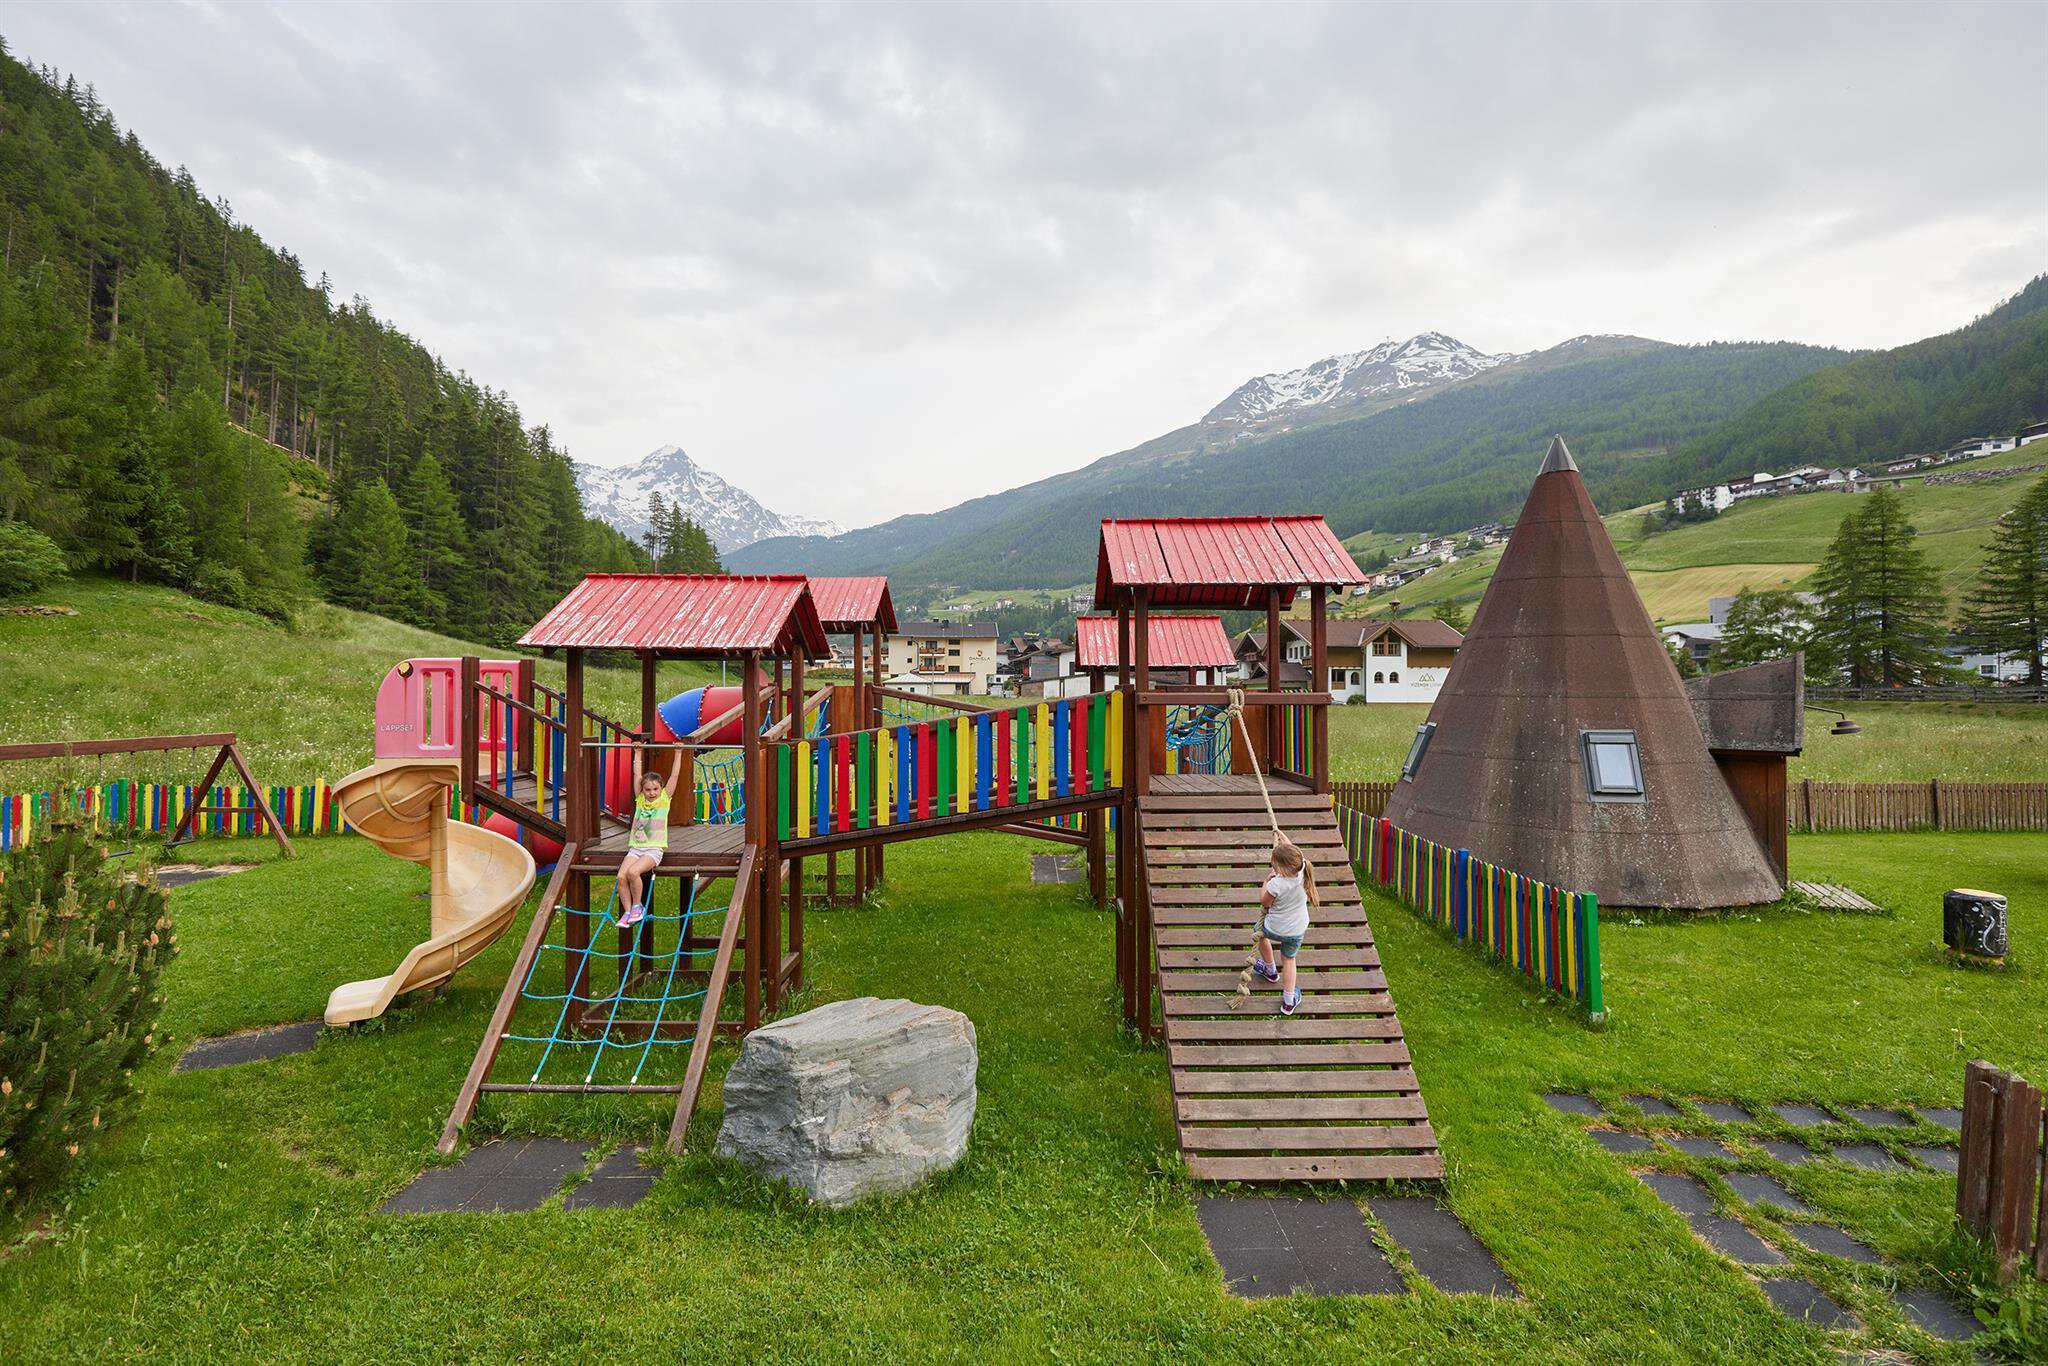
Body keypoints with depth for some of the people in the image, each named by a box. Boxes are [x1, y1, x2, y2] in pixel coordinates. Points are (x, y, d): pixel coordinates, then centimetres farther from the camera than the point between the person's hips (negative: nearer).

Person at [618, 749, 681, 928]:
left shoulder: (665, 799, 5)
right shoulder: (640, 799, 12)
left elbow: (674, 775, 3)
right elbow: (637, 774, 15)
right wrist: (638, 753, 18)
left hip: (654, 849, -4)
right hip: (635, 848, 4)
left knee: (633, 872, -28)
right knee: (621, 876, -20)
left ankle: (638, 906, -7)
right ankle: (628, 912, -6)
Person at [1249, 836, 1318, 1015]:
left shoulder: (1276, 884, -35)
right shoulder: (1303, 870, -21)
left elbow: (1264, 902, -15)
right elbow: (1291, 849, -1)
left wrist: (1265, 882, -3)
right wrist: (1281, 837, 14)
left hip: (1275, 928, -4)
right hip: (1297, 930, 4)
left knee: (1260, 930, 30)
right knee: (1288, 959, 23)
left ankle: (1270, 970, 46)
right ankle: (1289, 1001, 25)